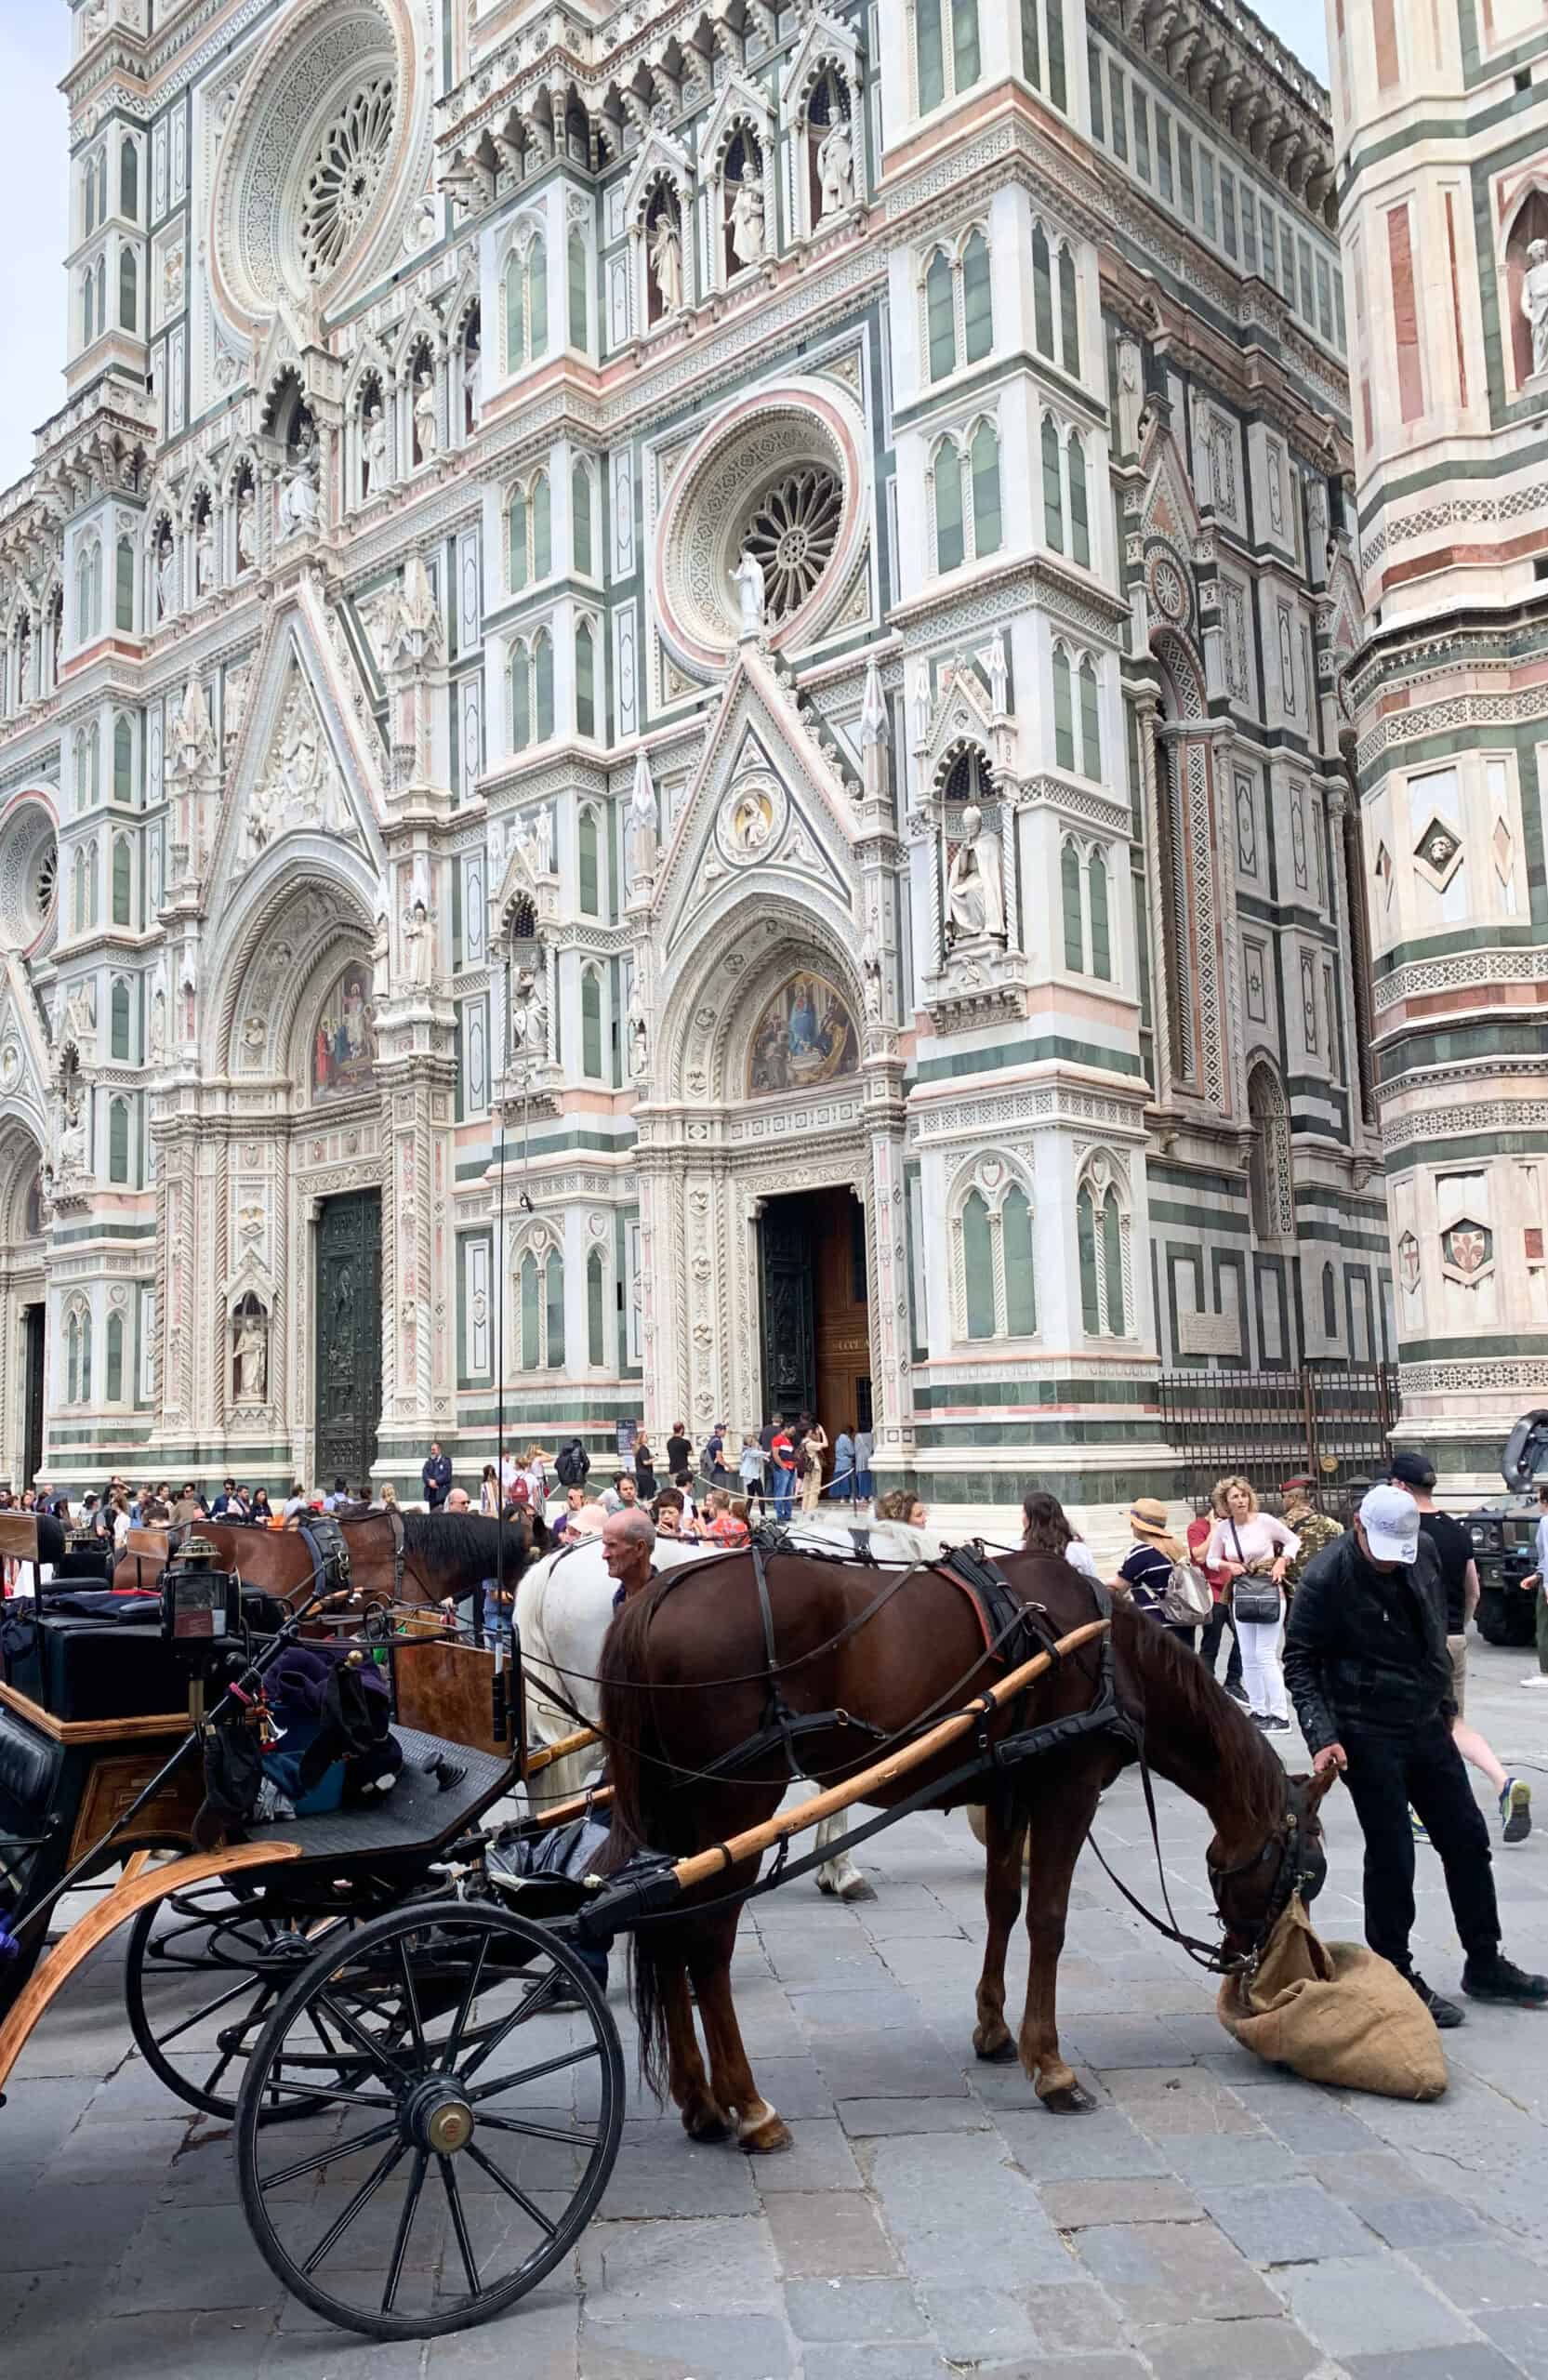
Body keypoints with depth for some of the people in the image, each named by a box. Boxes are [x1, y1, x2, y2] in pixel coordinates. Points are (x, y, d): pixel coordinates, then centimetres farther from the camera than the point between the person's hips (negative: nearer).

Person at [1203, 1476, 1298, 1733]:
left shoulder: (1264, 1521, -10)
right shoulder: (1222, 1527, -1)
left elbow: (1294, 1540, 3)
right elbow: (1211, 1559, 10)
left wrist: (1282, 1561, -12)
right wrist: (1228, 1565, -9)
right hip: (1241, 1595, 5)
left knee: (1265, 1655, -9)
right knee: (1248, 1657, 8)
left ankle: (1280, 1716, -4)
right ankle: (1258, 1711, 18)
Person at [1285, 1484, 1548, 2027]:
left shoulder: (1422, 1563, 2)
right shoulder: (1327, 1578, -18)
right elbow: (1299, 1662, -14)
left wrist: (1445, 1707, 15)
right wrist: (1322, 1737, -21)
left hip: (1427, 1728, 7)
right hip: (1368, 1738, -7)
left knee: (1467, 1840, 13)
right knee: (1391, 1857, -1)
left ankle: (1484, 1965, 28)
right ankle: (1396, 1978, 14)